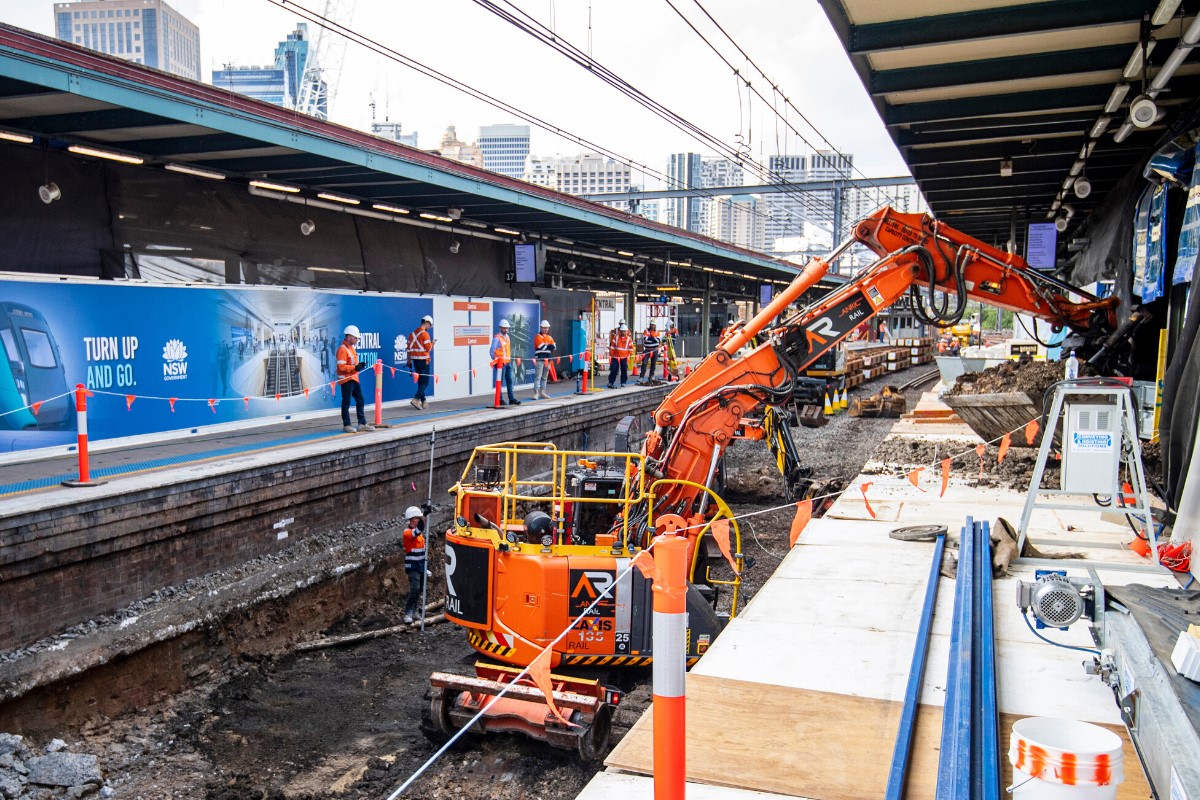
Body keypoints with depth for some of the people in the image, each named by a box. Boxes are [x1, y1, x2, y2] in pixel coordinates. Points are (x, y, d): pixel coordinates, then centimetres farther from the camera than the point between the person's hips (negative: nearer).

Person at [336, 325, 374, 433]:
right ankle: (346, 425, 6)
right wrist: (355, 367, -24)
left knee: (360, 400, 11)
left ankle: (362, 423, 18)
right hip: (346, 379, -10)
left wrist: (359, 365, 6)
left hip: (354, 378, 10)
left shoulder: (351, 347, 15)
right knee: (346, 402, -1)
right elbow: (341, 366, -22)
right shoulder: (342, 349, -16)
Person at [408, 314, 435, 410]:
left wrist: (409, 361, 19)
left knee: (420, 381, 15)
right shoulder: (425, 334, -13)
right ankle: (416, 399, -18)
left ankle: (423, 401, 20)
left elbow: (409, 348, 13)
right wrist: (433, 343, 6)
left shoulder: (412, 333, 10)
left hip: (415, 360, 7)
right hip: (423, 360, -7)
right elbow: (429, 348, -14)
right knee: (425, 382, -4)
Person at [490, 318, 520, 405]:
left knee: (509, 381, 7)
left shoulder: (507, 337, 14)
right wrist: (495, 360, -9)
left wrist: (509, 358, 16)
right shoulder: (496, 338, -11)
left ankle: (511, 399, 9)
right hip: (500, 363, -8)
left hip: (508, 362, 8)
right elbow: (492, 351, -12)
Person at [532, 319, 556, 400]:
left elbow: (554, 346, 3)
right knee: (538, 376, -10)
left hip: (547, 359, 7)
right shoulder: (538, 337, -4)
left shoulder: (550, 337, 18)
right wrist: (549, 346, -3)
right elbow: (542, 347, -16)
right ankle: (536, 393, -12)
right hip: (540, 359, -7)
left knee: (544, 377, 10)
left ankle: (542, 392, 15)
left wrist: (546, 345, -9)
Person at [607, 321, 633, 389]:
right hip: (615, 356, -1)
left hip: (624, 357, 2)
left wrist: (630, 354, 5)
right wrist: (611, 354, 0)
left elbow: (631, 347, 8)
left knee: (624, 370, 0)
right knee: (614, 370, -3)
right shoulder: (616, 337, -4)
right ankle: (610, 383, 2)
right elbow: (612, 346, 0)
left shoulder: (629, 338, 1)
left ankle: (623, 383, 12)